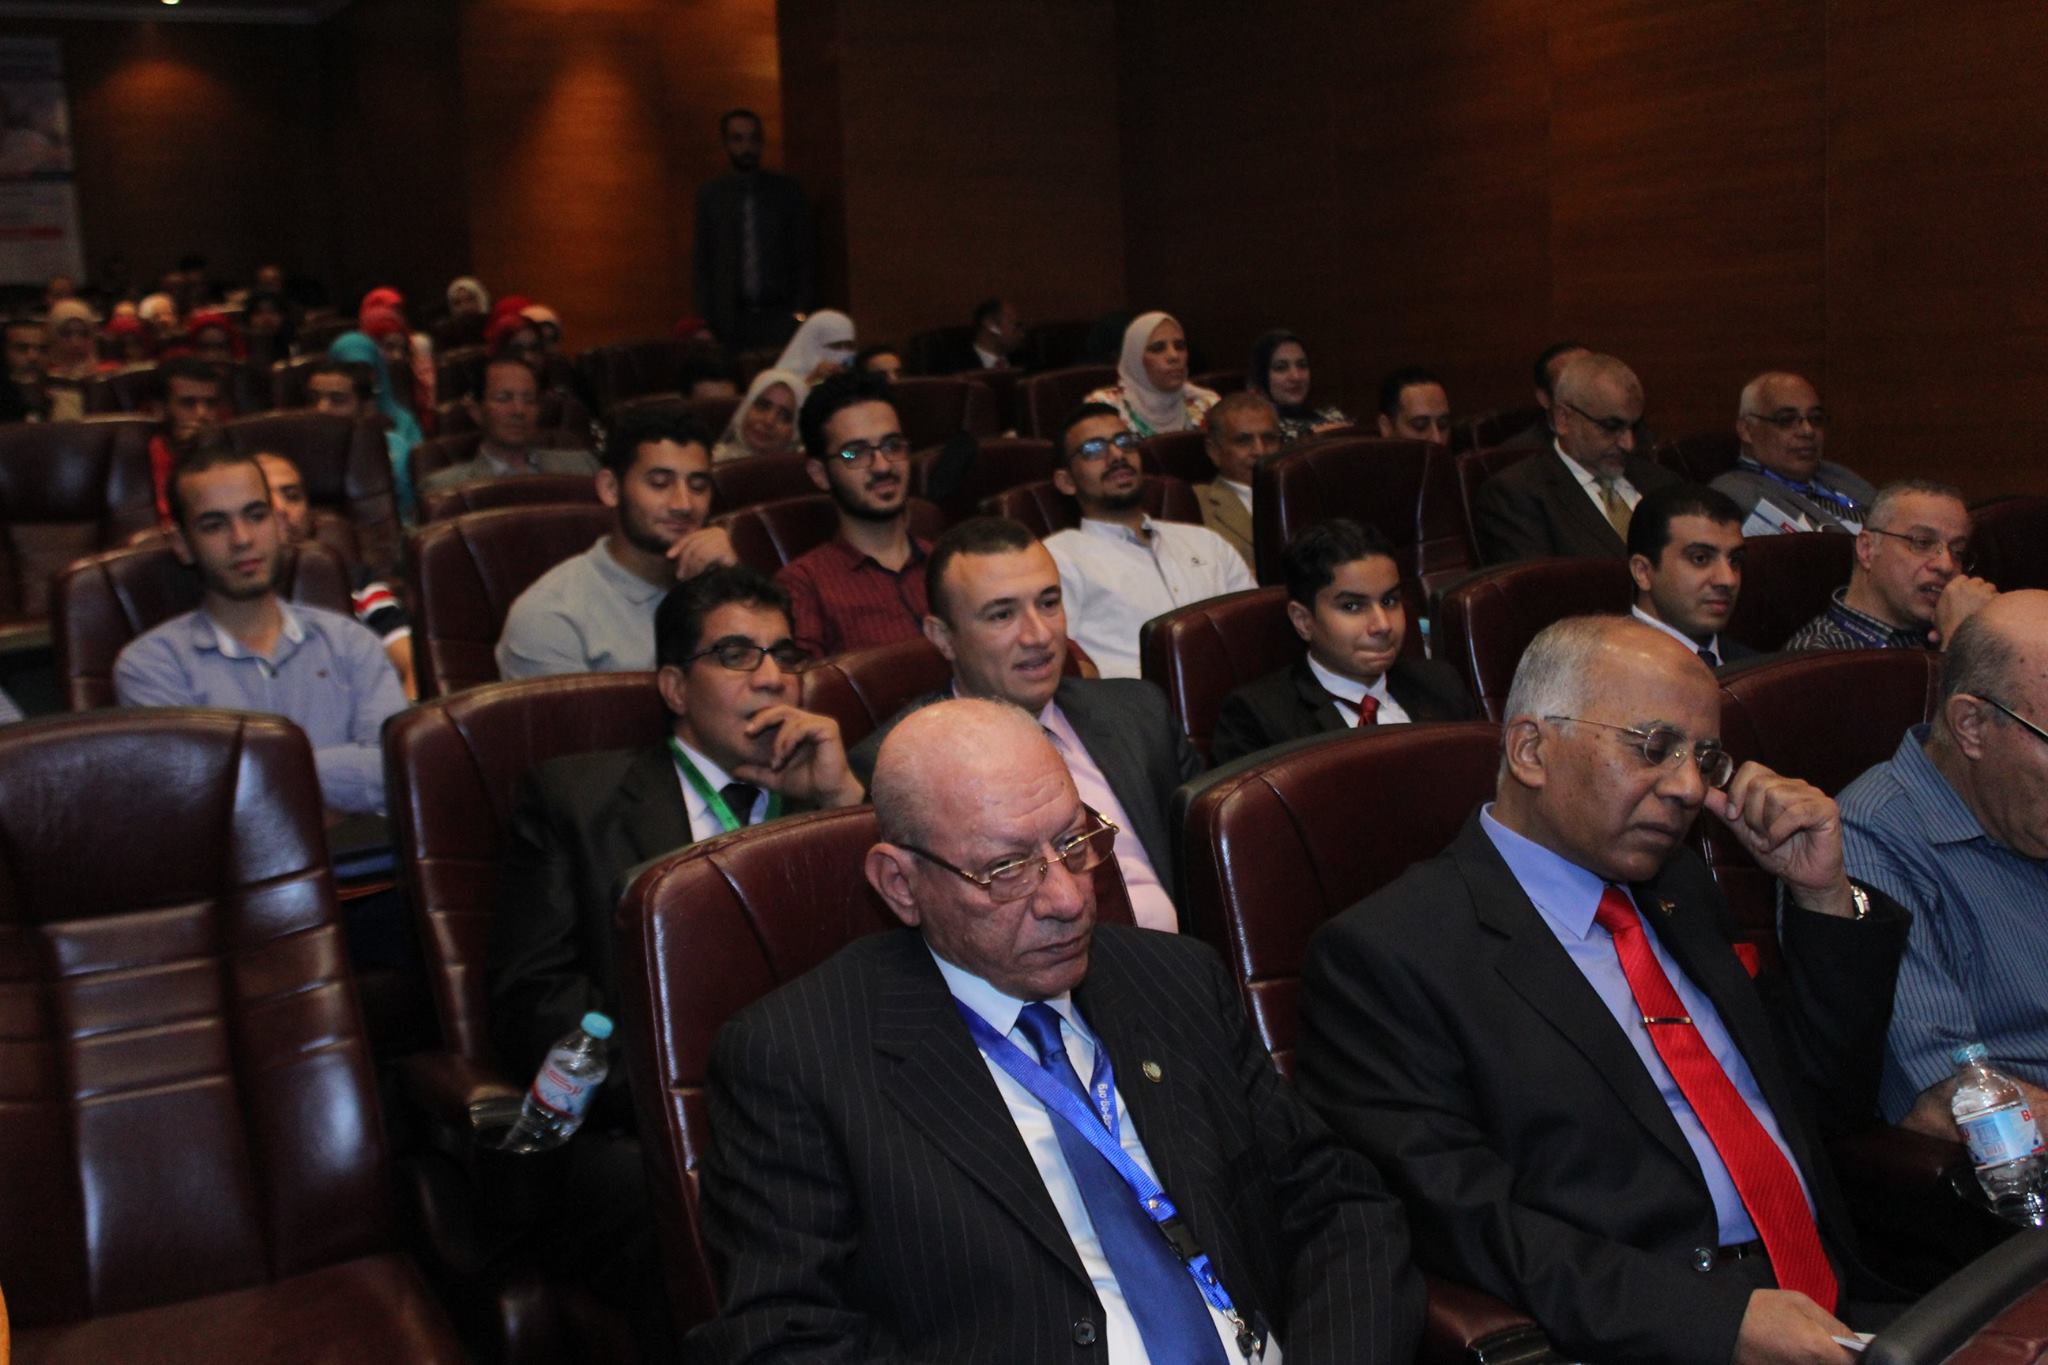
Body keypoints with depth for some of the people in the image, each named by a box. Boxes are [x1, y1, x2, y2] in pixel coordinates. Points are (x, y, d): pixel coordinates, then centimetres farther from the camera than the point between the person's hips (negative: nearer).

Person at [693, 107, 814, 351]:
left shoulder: (788, 191, 9)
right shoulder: (710, 196, 10)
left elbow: (803, 257, 9)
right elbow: (702, 264, 11)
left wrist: (800, 311, -1)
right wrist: (706, 320, 2)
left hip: (780, 314, 0)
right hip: (732, 320, 0)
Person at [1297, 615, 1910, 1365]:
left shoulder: (1676, 887, 18)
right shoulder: (1386, 954, -7)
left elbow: (1833, 1096, 22)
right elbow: (1460, 1221, -15)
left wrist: (1822, 894, 10)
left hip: (1852, 1305, 8)